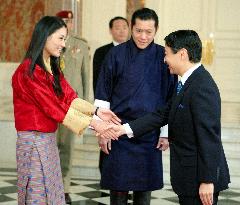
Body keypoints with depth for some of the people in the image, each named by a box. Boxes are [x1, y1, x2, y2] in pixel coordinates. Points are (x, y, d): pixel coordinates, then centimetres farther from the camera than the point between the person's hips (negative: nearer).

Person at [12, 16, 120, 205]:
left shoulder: (52, 68, 12)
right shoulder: (28, 71, -17)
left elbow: (70, 97, 5)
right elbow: (52, 106, -20)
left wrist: (96, 111, -10)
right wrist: (91, 123, -19)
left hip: (49, 139, 8)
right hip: (34, 141, -8)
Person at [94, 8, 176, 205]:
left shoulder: (163, 57, 1)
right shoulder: (116, 54, -3)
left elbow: (169, 99, 6)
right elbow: (102, 96, 0)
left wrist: (166, 132, 4)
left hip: (150, 134, 1)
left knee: (145, 188, 8)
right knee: (118, 188, 2)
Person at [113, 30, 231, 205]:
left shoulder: (202, 87, -20)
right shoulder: (188, 83, 11)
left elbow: (209, 137, -23)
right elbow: (163, 115, 12)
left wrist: (207, 180, -22)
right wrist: (124, 129, 6)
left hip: (200, 177, -9)